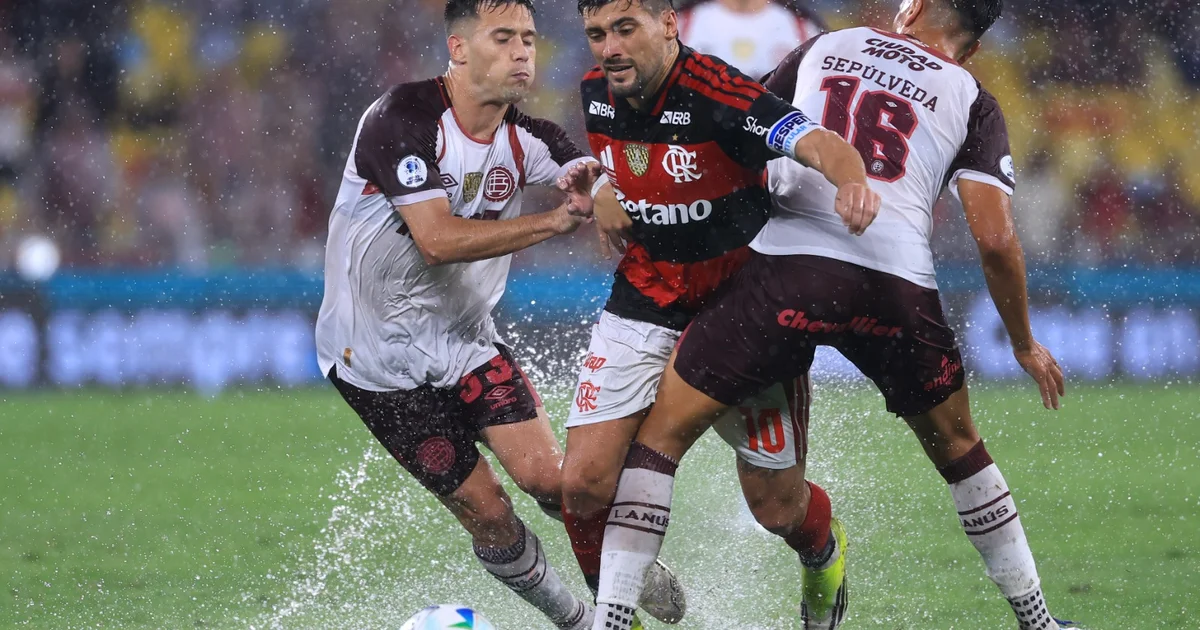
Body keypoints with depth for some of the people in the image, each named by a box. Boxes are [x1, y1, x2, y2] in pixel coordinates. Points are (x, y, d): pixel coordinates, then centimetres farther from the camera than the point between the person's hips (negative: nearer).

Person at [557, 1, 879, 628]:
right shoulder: (595, 93, -5)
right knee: (584, 483, -9)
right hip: (644, 306, 5)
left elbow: (820, 145, -44)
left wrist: (852, 179, -64)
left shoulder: (721, 98, -26)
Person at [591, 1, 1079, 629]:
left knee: (661, 435, 7)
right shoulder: (971, 101, 16)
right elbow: (996, 240, 7)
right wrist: (1024, 343, 21)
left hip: (786, 262, -1)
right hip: (898, 285, 1)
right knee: (958, 450, 25)